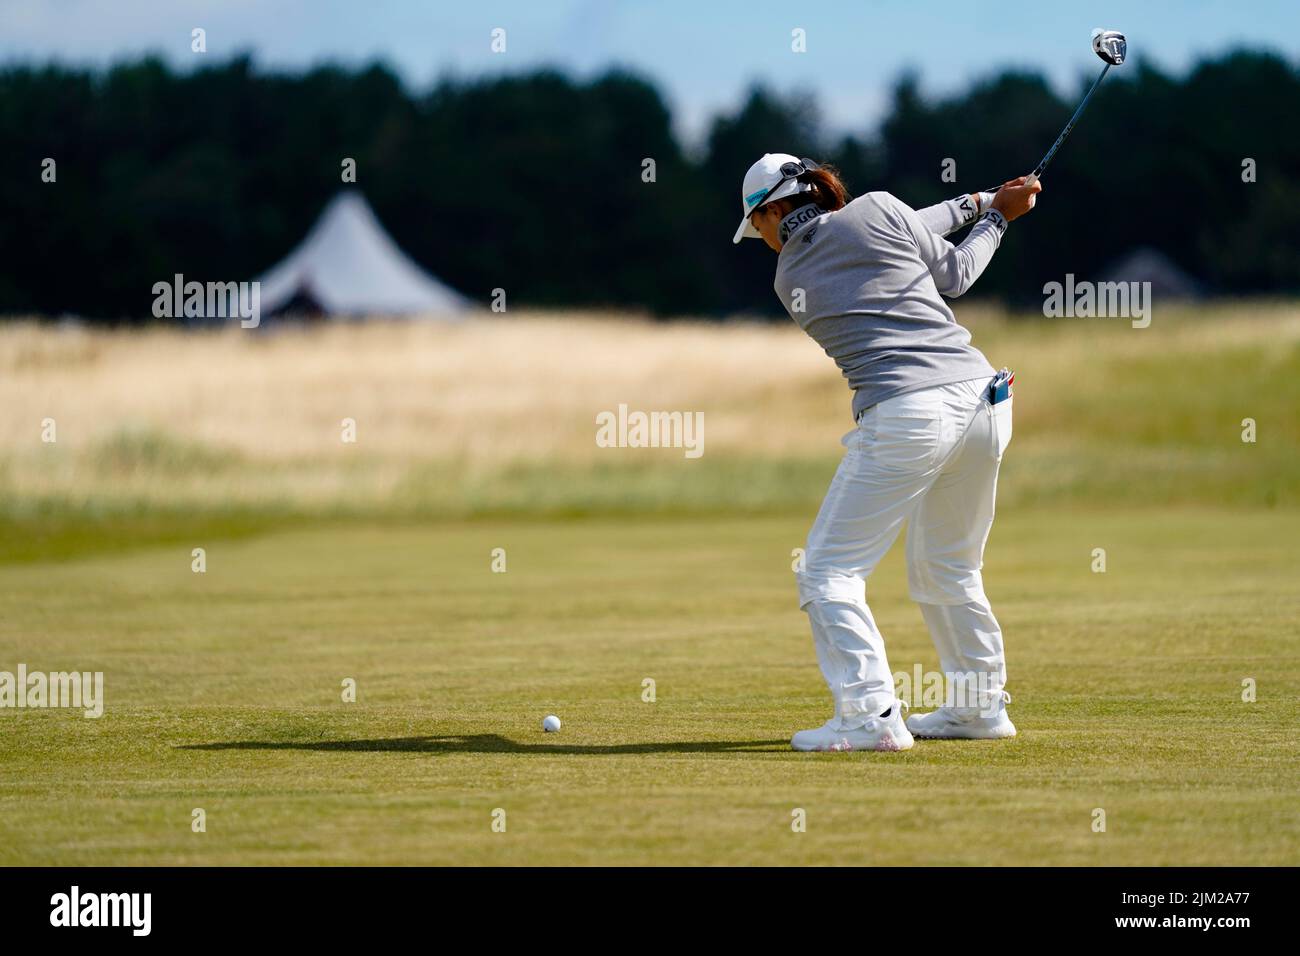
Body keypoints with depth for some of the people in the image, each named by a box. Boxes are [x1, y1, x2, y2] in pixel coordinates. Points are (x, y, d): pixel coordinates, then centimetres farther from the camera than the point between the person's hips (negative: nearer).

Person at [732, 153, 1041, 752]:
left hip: (905, 416, -4)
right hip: (980, 396, 4)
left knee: (829, 570, 3)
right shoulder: (875, 210, 8)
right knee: (948, 568, 22)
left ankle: (872, 715, -11)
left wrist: (969, 205, 29)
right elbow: (952, 274, 15)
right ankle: (980, 706, 29)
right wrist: (995, 216, 30)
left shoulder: (790, 281, 12)